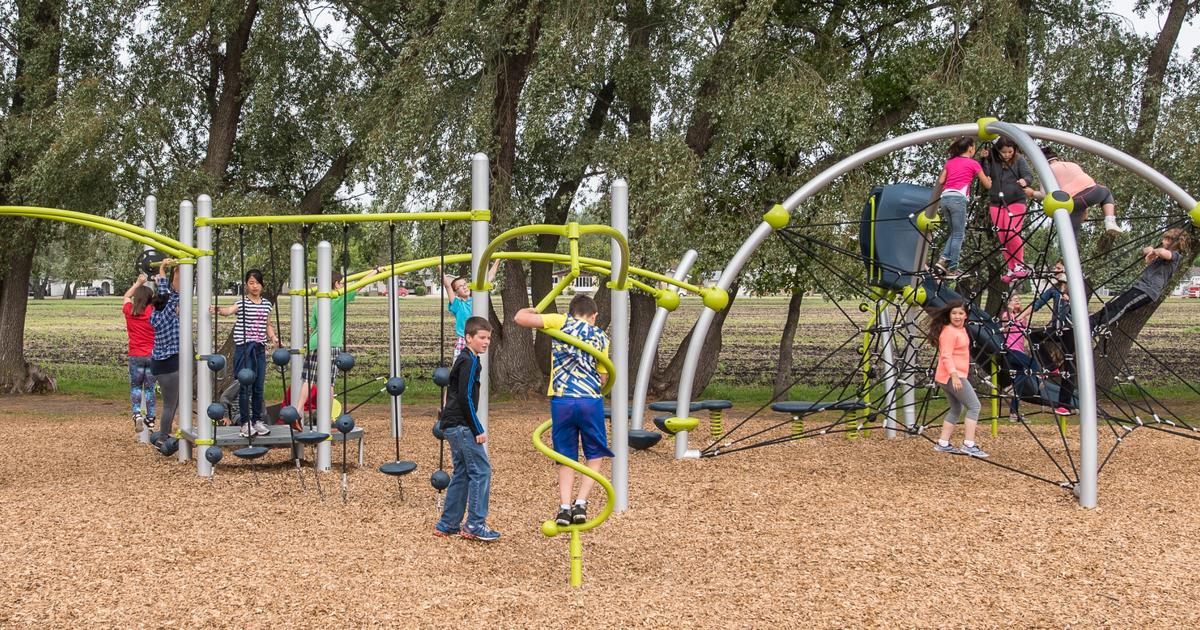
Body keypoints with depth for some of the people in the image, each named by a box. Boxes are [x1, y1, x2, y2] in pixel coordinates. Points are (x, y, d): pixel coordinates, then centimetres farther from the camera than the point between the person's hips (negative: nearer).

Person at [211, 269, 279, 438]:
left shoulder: (267, 304, 11)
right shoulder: (241, 303, -6)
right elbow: (229, 310, -27)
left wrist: (273, 337, 3)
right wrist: (217, 309, -48)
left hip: (260, 349, 5)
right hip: (243, 348, -5)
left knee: (259, 387, 10)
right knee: (245, 387, -3)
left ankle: (257, 420, 21)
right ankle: (245, 423, 6)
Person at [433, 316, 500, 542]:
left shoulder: (464, 359, 18)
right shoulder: (470, 361, -13)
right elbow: (466, 397, -20)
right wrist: (478, 430, -16)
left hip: (453, 425, 10)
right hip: (461, 425, -10)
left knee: (462, 473, 14)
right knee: (481, 471, -7)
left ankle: (447, 524, 17)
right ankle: (475, 525, -5)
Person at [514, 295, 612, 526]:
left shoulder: (561, 322, 5)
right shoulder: (601, 337, 10)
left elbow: (520, 318, 3)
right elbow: (602, 377, 13)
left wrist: (532, 311, 24)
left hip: (561, 401, 1)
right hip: (590, 401, 0)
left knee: (567, 459, 13)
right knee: (595, 457, 15)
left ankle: (564, 507, 0)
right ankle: (580, 503, 1)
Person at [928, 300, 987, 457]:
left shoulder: (961, 330, 16)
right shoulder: (949, 332, -14)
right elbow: (946, 356, -22)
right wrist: (954, 375, -32)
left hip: (956, 376, 10)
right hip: (952, 376, -10)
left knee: (956, 410, 16)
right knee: (974, 406, -9)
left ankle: (943, 444, 17)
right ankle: (969, 445, -13)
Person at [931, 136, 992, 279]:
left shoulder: (950, 162, 19)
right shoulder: (973, 164, 6)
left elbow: (940, 181, 12)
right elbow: (987, 185, 12)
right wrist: (988, 180, 34)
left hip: (944, 197, 6)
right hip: (958, 198, -6)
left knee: (955, 232, 17)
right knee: (959, 234, 1)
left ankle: (943, 260, 1)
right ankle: (952, 269, -1)